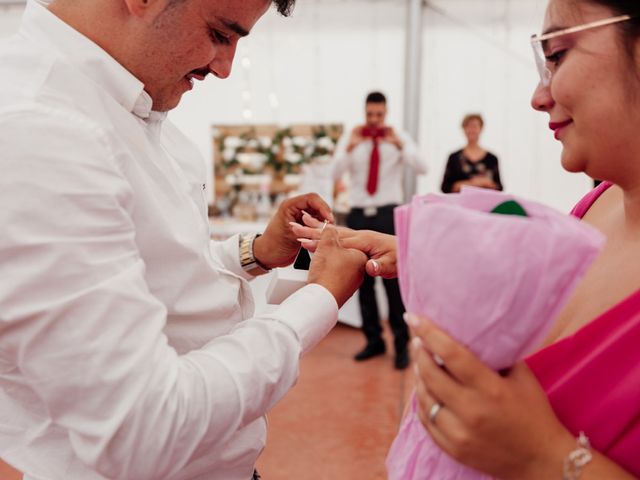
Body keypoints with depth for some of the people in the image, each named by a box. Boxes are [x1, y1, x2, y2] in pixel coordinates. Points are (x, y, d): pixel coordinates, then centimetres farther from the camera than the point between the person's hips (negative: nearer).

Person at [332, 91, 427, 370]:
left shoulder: (398, 138, 3)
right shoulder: (351, 139, 6)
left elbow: (421, 168, -13)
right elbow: (336, 174, -8)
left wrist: (399, 145, -26)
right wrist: (350, 147, -22)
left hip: (388, 213, -3)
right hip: (359, 214, 3)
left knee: (393, 279, -6)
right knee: (363, 280, 9)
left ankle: (401, 343, 5)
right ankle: (374, 340, 22)